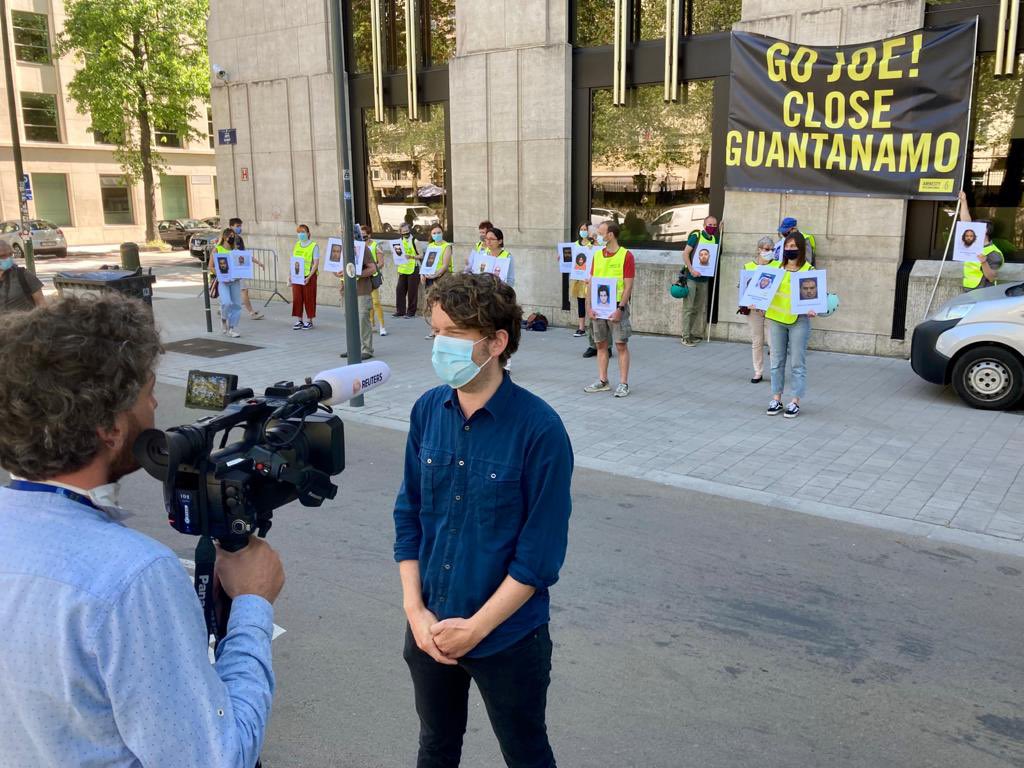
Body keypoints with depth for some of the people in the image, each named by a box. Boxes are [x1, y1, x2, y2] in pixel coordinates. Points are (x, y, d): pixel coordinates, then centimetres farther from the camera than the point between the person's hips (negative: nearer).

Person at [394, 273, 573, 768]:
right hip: (430, 628, 4)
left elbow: (541, 551, -17)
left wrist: (476, 628, -15)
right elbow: (409, 515, 2)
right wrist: (415, 610, -6)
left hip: (508, 635, -4)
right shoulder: (427, 411, -5)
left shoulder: (539, 428, -20)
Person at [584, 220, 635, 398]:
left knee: (621, 345, -1)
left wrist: (620, 308, -17)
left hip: (617, 306, -5)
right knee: (601, 344, 9)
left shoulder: (626, 255, -7)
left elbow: (628, 286, -10)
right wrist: (589, 307, 0)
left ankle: (623, 384, 3)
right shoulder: (597, 255, 10)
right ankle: (602, 381, 18)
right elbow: (591, 283, 9)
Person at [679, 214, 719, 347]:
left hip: (704, 278, 6)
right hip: (691, 277, -6)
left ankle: (695, 334, 18)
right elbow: (685, 253, -11)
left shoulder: (715, 239, 11)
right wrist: (691, 270, -19)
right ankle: (685, 336, -1)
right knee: (688, 307, -5)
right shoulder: (696, 236, -7)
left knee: (701, 308, 9)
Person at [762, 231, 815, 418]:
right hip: (776, 319, 4)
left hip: (798, 321, -4)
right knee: (777, 362, 9)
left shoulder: (808, 270, -3)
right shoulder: (776, 267, 9)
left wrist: (812, 309, -23)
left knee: (797, 364, 2)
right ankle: (776, 400, 17)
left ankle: (795, 402, 8)